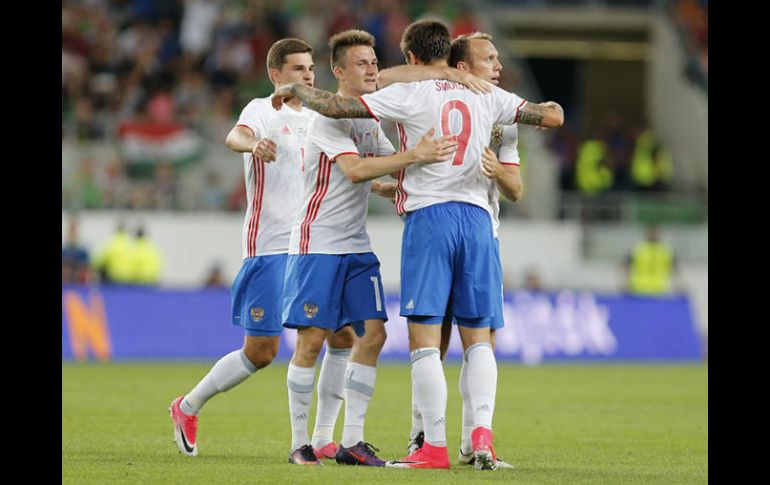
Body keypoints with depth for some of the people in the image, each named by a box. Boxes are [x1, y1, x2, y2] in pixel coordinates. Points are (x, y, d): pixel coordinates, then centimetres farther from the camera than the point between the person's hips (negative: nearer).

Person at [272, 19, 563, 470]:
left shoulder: (410, 94, -1)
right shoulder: (486, 97, 9)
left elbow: (336, 106, -4)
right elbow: (553, 116, 12)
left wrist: (294, 89, 13)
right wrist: (551, 106, 35)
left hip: (428, 216, -4)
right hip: (477, 216, 4)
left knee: (425, 339, -2)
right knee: (478, 335, 10)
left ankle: (436, 446, -6)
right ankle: (483, 431, -7)